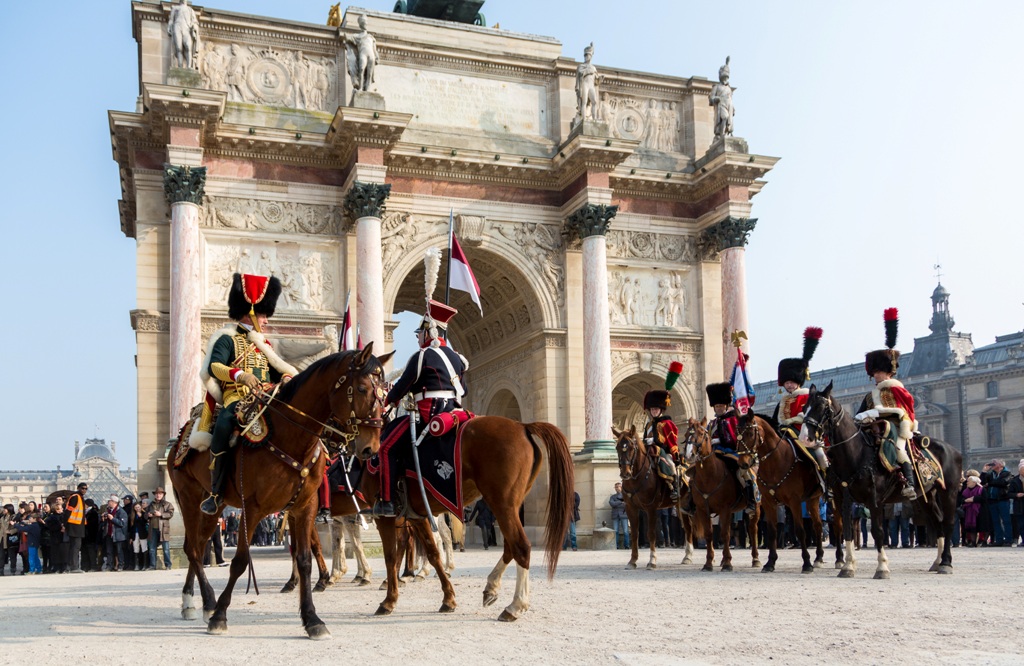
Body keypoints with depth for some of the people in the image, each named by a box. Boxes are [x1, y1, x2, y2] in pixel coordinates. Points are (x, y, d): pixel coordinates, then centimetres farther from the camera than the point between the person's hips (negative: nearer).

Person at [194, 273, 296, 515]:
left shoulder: (264, 344, 25)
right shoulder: (227, 339, 6)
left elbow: (277, 370, 22)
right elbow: (214, 366, -9)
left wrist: (287, 377, -3)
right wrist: (240, 375, -26)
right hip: (236, 397, -6)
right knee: (223, 427, -34)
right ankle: (216, 492, -24)